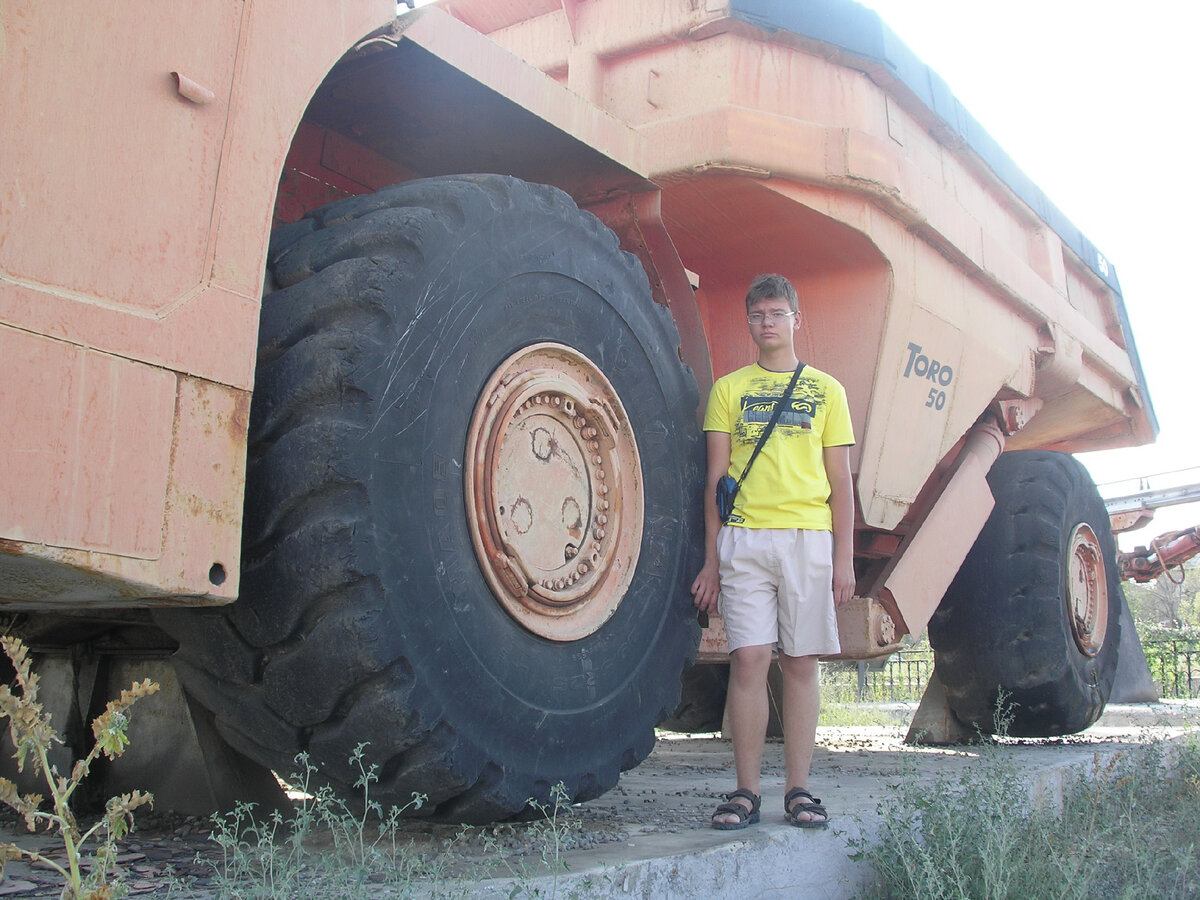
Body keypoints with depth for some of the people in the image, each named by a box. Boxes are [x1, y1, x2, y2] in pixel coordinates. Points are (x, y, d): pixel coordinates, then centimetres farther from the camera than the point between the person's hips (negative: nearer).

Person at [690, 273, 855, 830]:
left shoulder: (826, 390, 14)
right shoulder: (728, 390, 13)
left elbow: (840, 482, 11)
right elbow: (716, 478, 10)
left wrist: (844, 557, 3)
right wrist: (712, 558, 4)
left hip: (808, 538, 1)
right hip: (744, 538, 0)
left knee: (801, 663, 2)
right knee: (748, 660, -5)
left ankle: (799, 790, 10)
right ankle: (746, 791, 2)